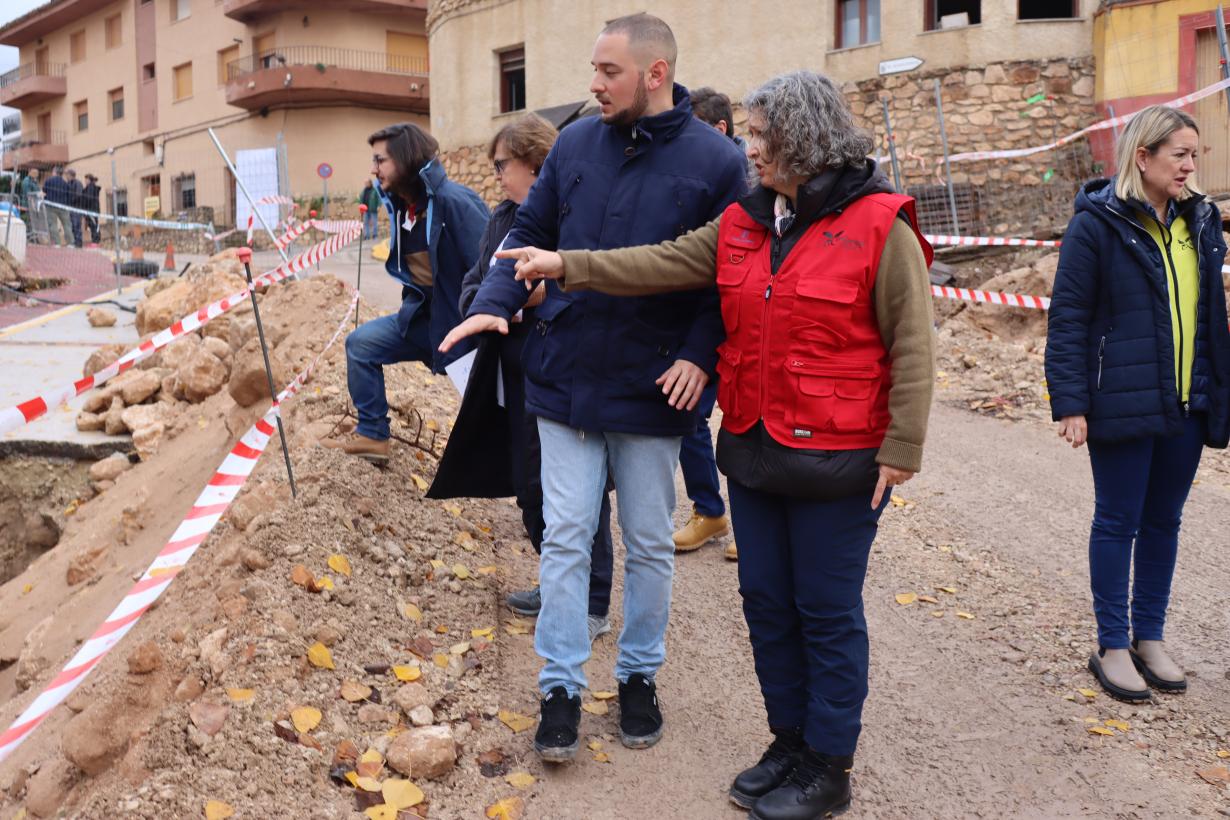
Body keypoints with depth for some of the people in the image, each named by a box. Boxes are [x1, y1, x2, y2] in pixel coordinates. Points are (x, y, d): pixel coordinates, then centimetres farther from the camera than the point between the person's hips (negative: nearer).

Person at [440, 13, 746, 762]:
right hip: (565, 380, 2)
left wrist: (700, 355, -19)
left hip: (653, 390, -2)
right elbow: (530, 235, 9)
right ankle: (562, 687, 19)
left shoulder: (716, 160, -7)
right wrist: (495, 302, -8)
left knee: (650, 544, 12)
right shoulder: (576, 144, 2)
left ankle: (640, 677, 31)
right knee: (565, 538, 6)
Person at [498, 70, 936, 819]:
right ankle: (789, 743, 33)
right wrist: (566, 264, -5)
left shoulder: (880, 225, -11)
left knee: (827, 613, 5)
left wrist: (901, 448, -14)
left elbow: (912, 346, -12)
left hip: (834, 461, -6)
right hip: (754, 448, 7)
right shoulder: (743, 223, 8)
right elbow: (663, 263, 2)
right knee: (766, 601, 15)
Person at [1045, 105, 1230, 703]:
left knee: (1164, 522, 13)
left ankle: (1150, 637, 27)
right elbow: (1068, 318, -10)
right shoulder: (1098, 223, -9)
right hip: (1122, 406, -6)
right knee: (1118, 522, 4)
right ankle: (1112, 647, 16)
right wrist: (1070, 402, -16)